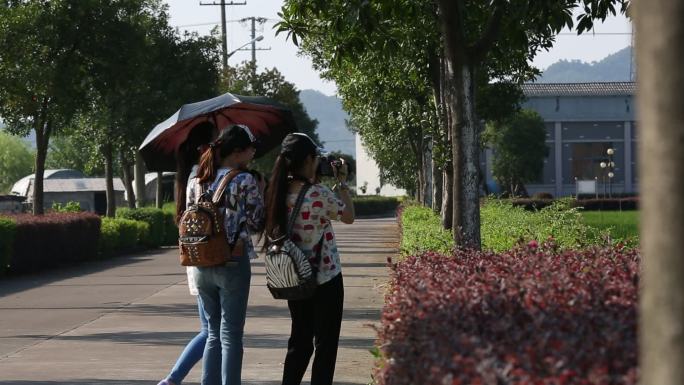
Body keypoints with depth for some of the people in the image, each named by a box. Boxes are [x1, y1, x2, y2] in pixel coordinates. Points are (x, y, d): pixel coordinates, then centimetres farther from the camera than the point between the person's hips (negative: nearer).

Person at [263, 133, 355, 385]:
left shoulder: (280, 193, -2)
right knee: (325, 344, 4)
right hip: (325, 279, -6)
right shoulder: (319, 194, -20)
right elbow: (349, 217, -4)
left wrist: (314, 182, 12)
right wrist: (342, 183, 4)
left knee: (299, 341, 15)